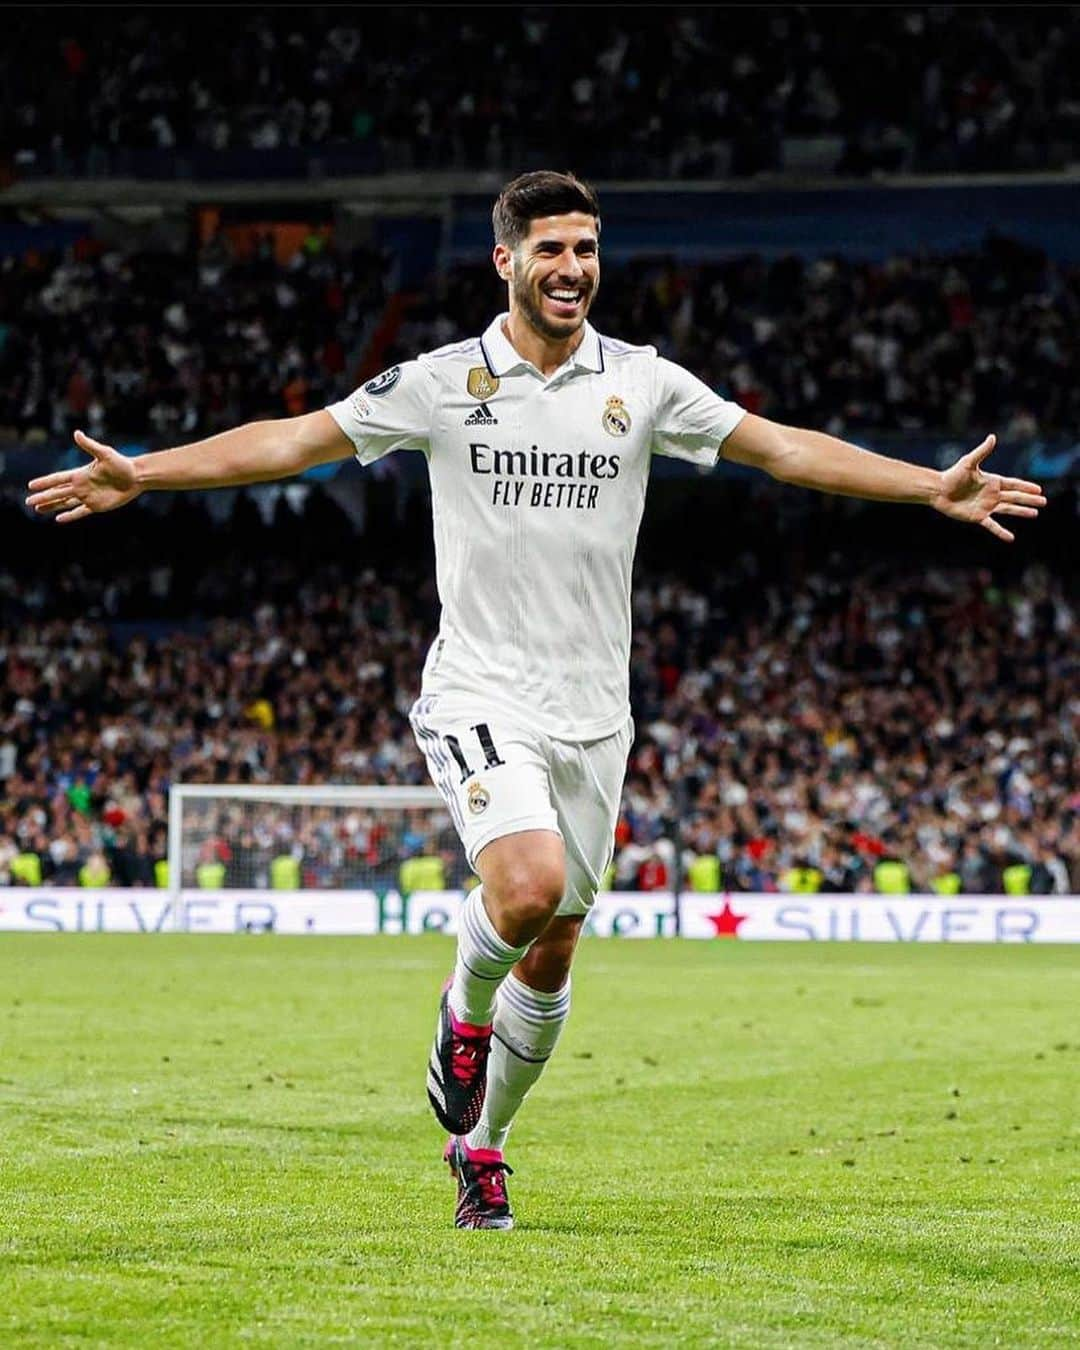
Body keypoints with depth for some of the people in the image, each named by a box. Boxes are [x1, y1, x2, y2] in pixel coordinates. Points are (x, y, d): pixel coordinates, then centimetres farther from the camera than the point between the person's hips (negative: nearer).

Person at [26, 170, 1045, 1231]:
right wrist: (141, 474, -6)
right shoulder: (441, 382, -1)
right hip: (480, 696, -3)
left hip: (591, 710, 3)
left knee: (552, 954, 7)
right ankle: (463, 1010, 6)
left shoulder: (642, 383, 3)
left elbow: (784, 446, 5)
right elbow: (294, 438, 1)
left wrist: (936, 487, -2)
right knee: (530, 886, -27)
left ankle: (481, 1144, 27)